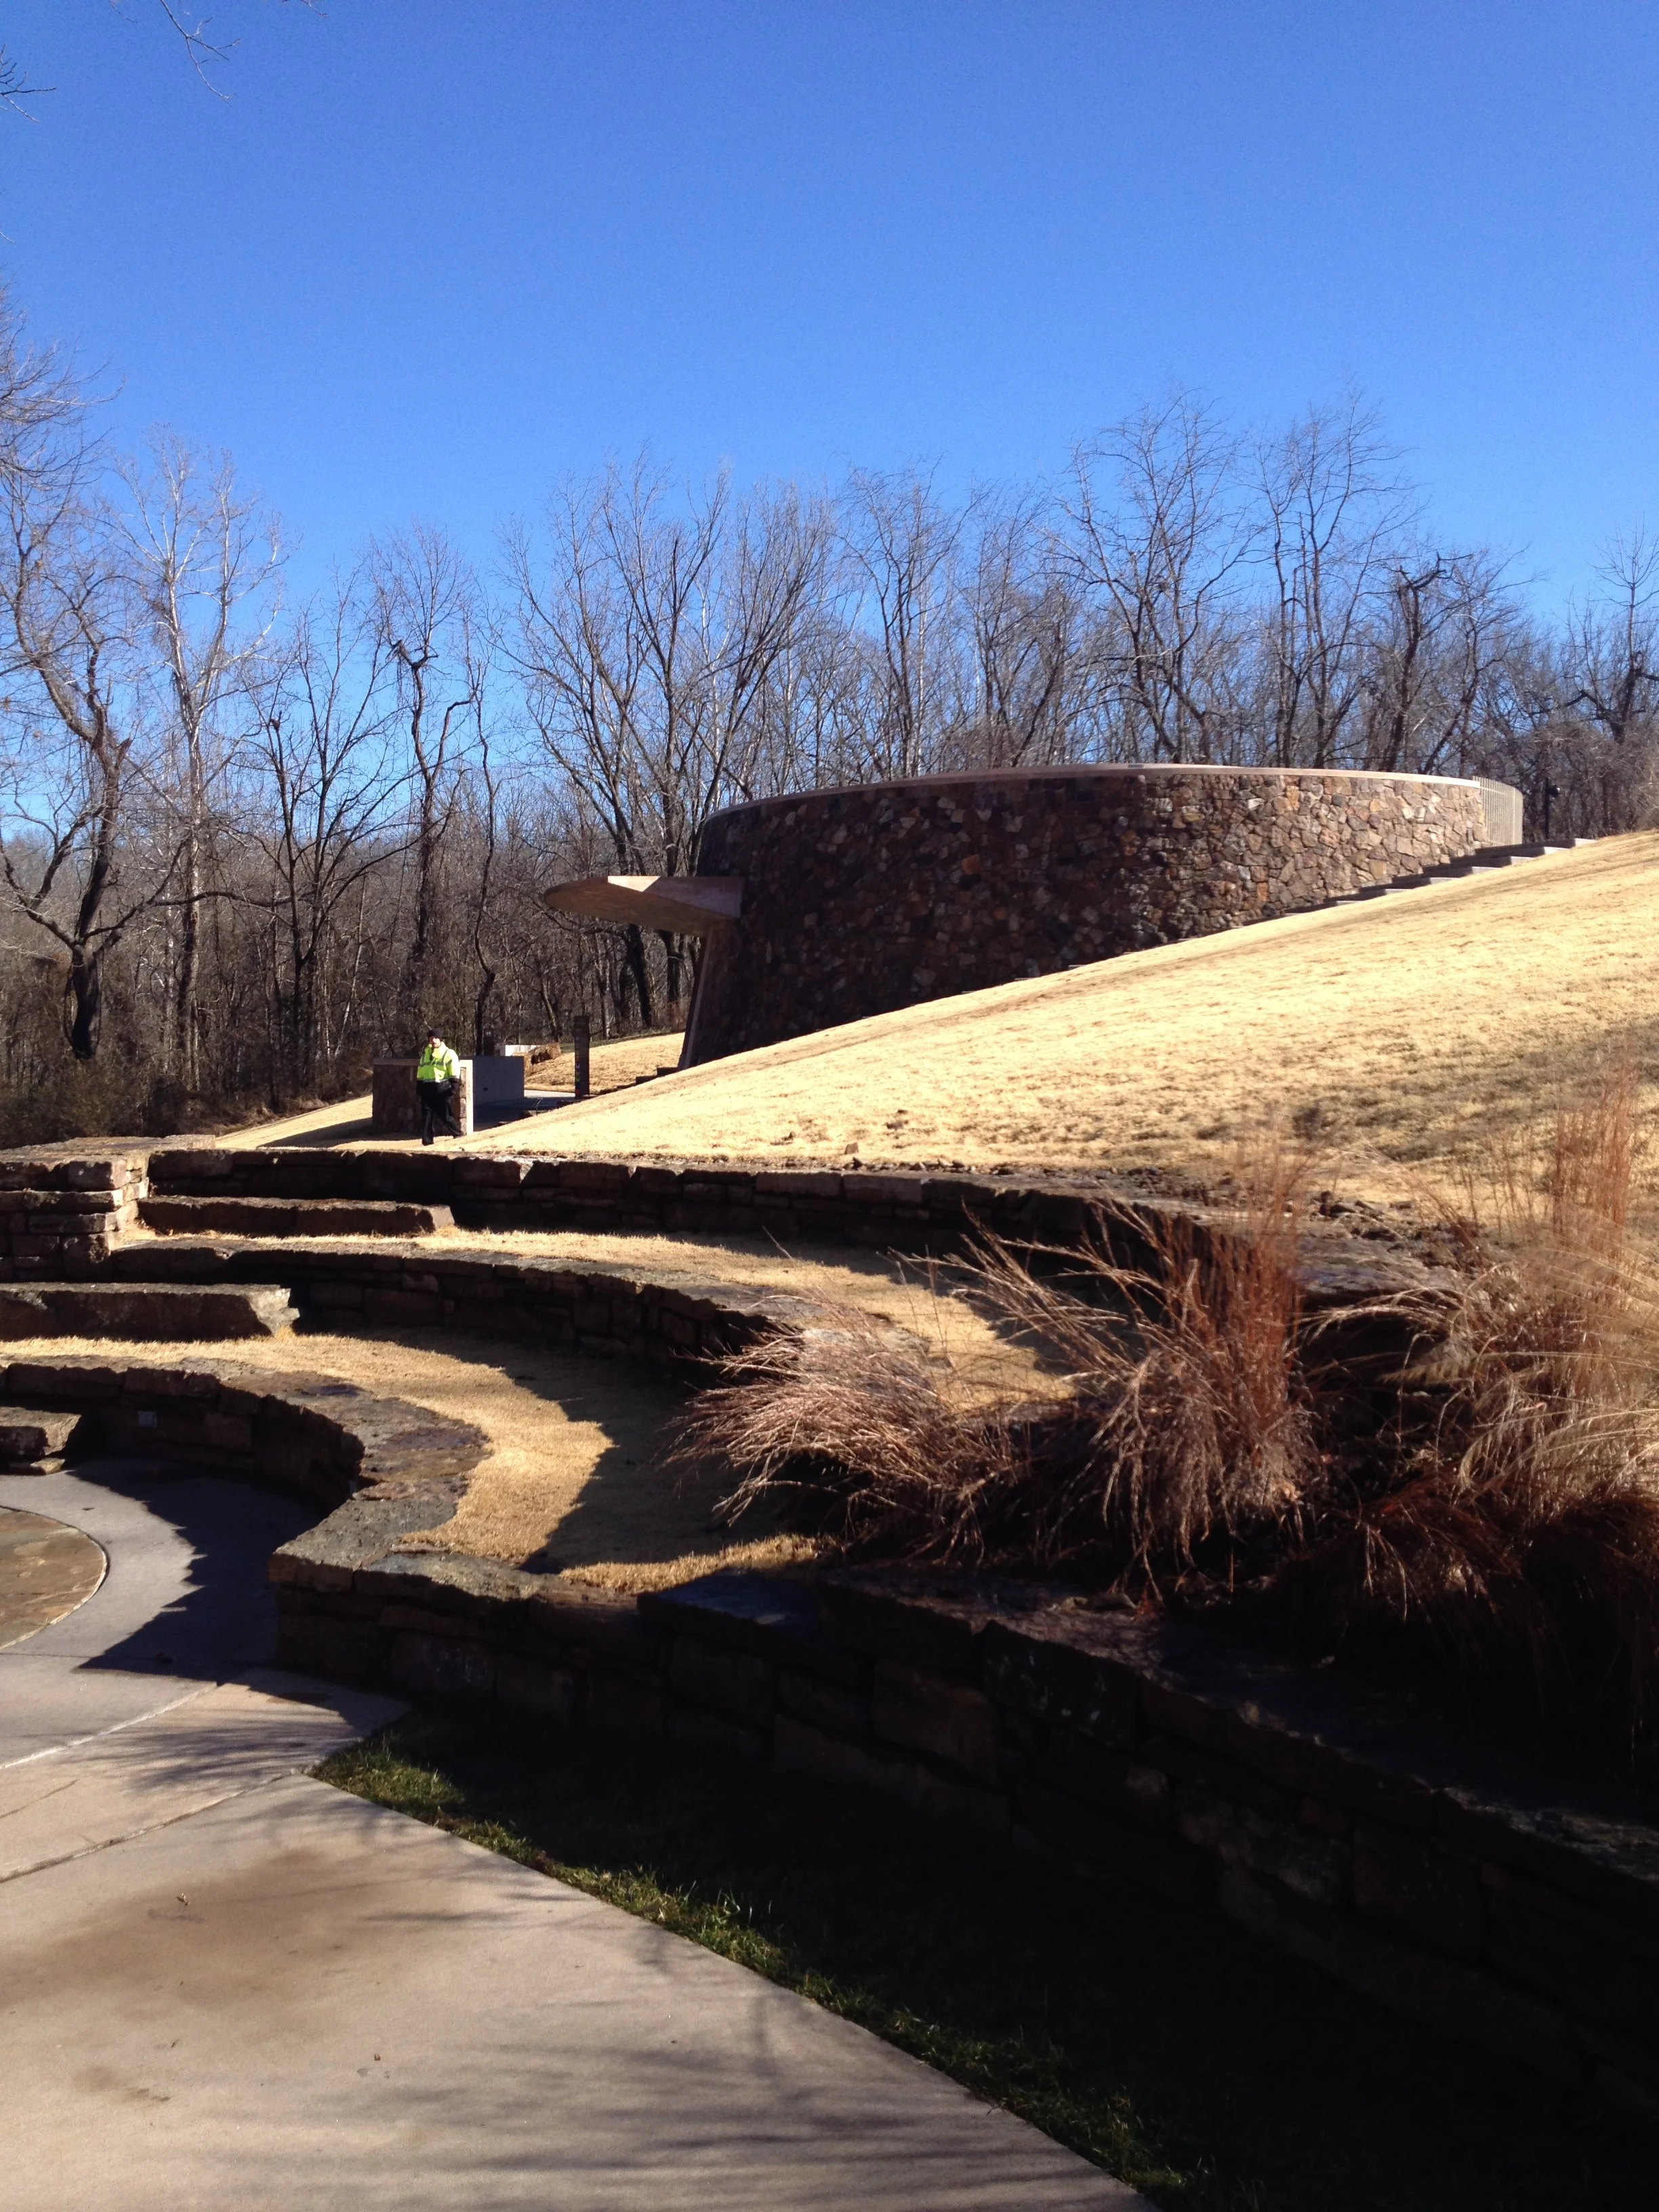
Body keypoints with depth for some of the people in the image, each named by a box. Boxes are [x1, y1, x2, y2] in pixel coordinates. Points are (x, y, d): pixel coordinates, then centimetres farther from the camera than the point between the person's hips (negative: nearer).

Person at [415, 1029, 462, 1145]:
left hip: (443, 1089, -5)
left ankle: (457, 1136, 11)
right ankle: (427, 1140, 6)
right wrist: (418, 1090, 14)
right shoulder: (425, 1055, 18)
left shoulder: (449, 1054, -1)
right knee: (426, 1116, 2)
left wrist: (452, 1088, -15)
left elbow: (454, 1073, -6)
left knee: (446, 1116, -2)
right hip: (427, 1089, 5)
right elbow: (420, 1075, 21)